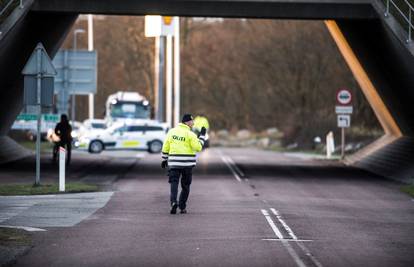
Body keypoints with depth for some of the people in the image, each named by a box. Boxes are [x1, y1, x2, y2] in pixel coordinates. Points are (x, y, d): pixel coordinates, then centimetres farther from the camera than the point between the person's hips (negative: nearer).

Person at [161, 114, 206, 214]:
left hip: (173, 163, 2)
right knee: (185, 185, 12)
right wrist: (202, 136, 0)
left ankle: (173, 202, -25)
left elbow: (165, 147, 7)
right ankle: (182, 207, 14)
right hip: (187, 164, -2)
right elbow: (198, 147, -10)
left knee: (174, 183, 0)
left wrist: (164, 160, 18)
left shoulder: (171, 131, 5)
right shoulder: (190, 134, -8)